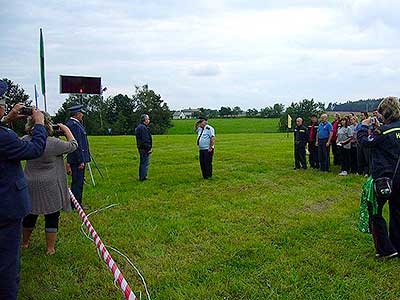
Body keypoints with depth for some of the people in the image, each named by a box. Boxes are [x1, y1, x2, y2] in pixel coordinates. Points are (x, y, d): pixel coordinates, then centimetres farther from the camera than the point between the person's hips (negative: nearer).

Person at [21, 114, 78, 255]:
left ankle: (25, 243, 40)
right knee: (52, 217, 7)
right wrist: (66, 130, 6)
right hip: (50, 188, -6)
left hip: (30, 186, 6)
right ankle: (50, 249, 16)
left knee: (30, 214, 21)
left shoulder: (25, 140, -4)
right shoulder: (53, 143, -20)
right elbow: (73, 145, -6)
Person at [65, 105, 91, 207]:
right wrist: (81, 161, -21)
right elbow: (77, 145, -21)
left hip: (77, 159, 11)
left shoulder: (71, 123, 14)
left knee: (78, 181, 16)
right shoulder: (74, 125, -19)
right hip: (77, 159, -11)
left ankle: (77, 202, 25)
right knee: (77, 182, -2)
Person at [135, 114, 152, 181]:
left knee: (142, 162, 17)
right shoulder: (143, 128, -18)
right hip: (145, 148, -11)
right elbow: (145, 140, -23)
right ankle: (143, 177, -4)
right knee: (145, 163, -6)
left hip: (140, 148, 11)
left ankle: (141, 177, 24)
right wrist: (149, 148, -18)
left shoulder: (139, 127, 16)